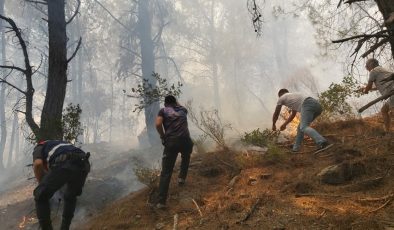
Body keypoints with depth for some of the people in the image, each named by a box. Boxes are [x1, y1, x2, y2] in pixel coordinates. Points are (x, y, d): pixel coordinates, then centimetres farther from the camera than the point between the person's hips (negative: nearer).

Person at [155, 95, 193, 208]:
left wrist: (163, 137, 8)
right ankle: (182, 177, 29)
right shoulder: (182, 109, 22)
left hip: (171, 142, -2)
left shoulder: (163, 110, 13)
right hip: (185, 140, 2)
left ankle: (161, 201, -5)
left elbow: (158, 124, -4)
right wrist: (176, 102, 57)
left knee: (166, 172, 1)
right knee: (186, 157, 38)